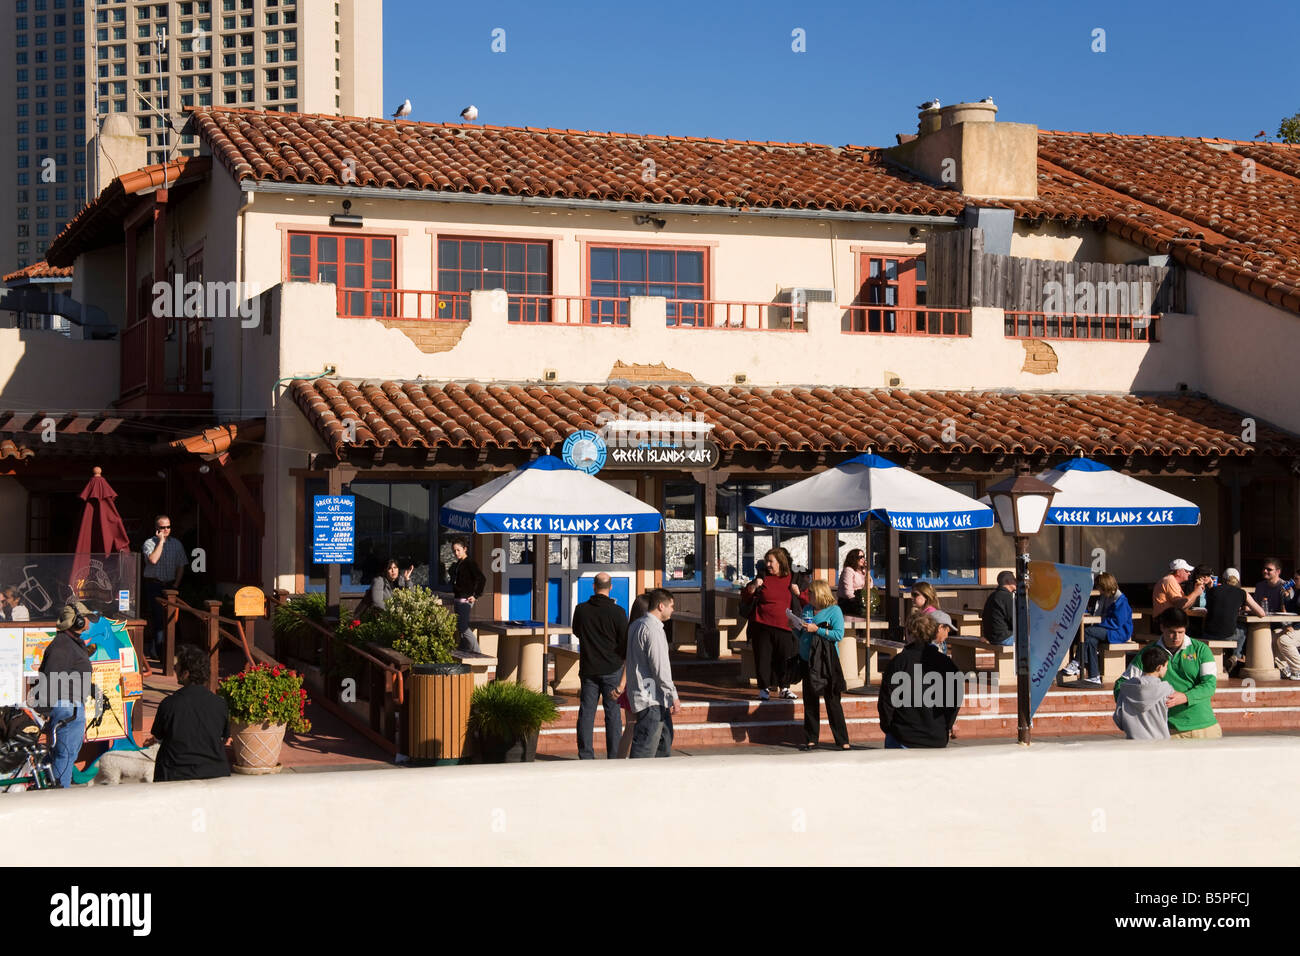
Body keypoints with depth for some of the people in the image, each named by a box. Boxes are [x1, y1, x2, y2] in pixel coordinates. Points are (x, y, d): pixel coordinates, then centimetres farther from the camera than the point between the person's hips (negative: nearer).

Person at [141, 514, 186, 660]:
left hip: (170, 586, 4)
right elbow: (153, 560, -22)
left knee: (170, 618, 3)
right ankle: (161, 652, -11)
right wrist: (161, 541, -15)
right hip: (153, 585, -4)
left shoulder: (176, 544, 10)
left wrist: (175, 584, 3)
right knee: (158, 618, -11)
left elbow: (181, 566, 13)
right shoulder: (150, 543, -3)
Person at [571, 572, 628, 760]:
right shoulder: (617, 611, -11)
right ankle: (613, 757, 5)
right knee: (612, 712, 4)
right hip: (611, 669, -2)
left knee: (586, 712, 8)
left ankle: (585, 756, 9)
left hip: (588, 669, 2)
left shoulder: (581, 609, -2)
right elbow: (625, 642, -6)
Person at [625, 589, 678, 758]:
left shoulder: (636, 625, 14)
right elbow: (659, 667, -21)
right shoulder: (652, 629, -17)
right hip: (651, 698, -11)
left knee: (665, 737, 20)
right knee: (645, 748, -9)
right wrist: (673, 695, -15)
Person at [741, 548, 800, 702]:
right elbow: (747, 594, 8)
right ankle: (764, 688, 11)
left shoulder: (792, 579, 7)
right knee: (763, 656, 0)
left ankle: (784, 688, 16)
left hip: (784, 626, 0)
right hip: (763, 626, 0)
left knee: (785, 657, 2)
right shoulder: (763, 578, 5)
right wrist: (754, 586, -11)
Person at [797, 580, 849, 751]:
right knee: (810, 700, 7)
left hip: (827, 661, -6)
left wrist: (817, 630, -18)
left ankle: (843, 741, -1)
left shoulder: (834, 610, -4)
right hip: (807, 660, 6)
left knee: (832, 701, -5)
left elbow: (839, 635, -14)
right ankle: (811, 740, 13)